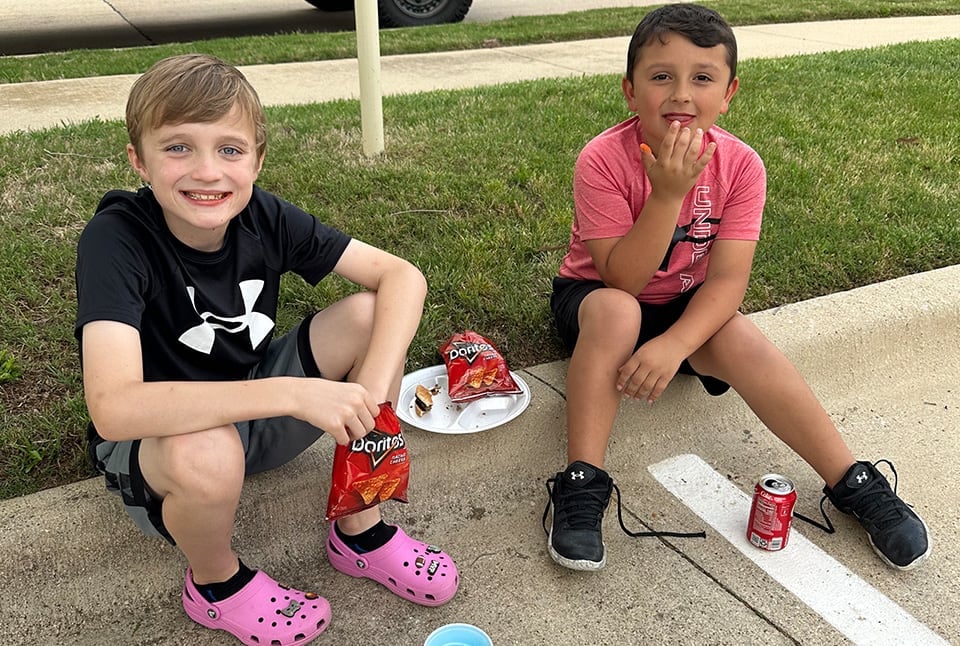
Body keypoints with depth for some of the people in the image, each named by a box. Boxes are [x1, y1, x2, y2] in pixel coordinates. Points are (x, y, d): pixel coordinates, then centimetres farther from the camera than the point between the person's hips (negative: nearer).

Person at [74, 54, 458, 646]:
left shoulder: (263, 216, -14)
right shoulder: (115, 238, -26)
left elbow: (403, 276, -15)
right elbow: (113, 407, -40)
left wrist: (371, 392, -32)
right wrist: (296, 393, -45)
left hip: (252, 411, 5)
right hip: (151, 440, -4)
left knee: (369, 314, -16)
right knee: (207, 453, -39)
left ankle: (358, 530, -1)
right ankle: (217, 583, -2)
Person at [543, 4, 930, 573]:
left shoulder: (740, 164, -15)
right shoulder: (603, 160, -24)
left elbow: (727, 279, -21)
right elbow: (622, 281, -27)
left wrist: (675, 344, -37)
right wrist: (668, 193, -38)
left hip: (688, 309, 2)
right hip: (595, 294, -2)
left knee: (741, 338, -27)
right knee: (614, 313, -36)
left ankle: (854, 484, -16)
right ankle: (583, 484, -30)